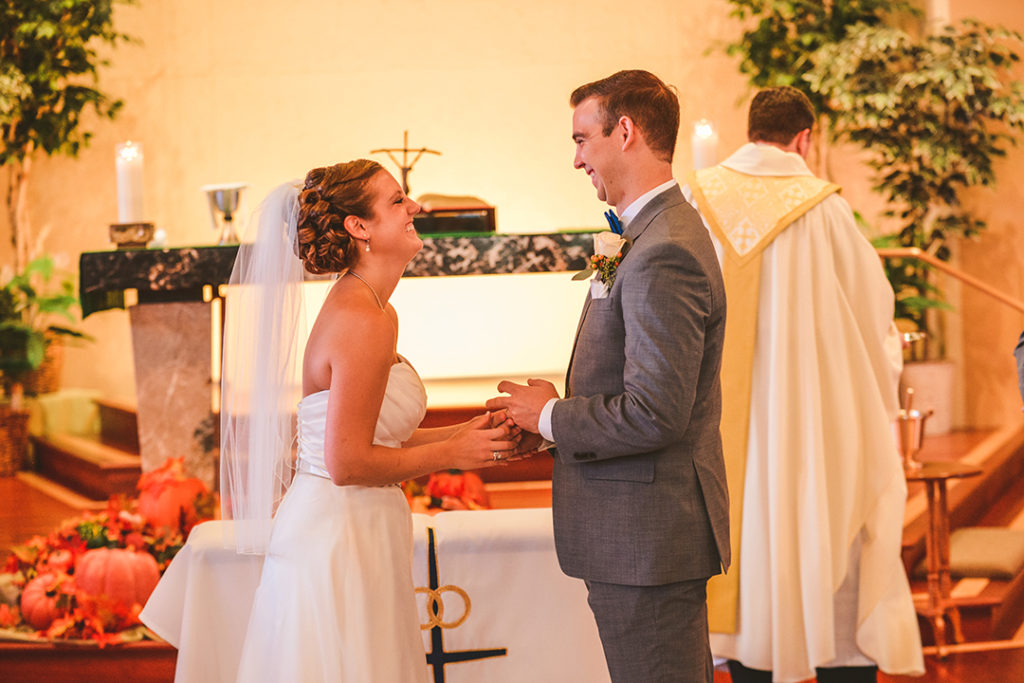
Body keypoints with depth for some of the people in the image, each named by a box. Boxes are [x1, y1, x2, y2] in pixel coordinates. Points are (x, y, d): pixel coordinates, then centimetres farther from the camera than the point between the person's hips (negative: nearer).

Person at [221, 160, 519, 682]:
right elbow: (348, 463, -21)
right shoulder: (364, 322, -18)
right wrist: (452, 453, -11)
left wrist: (471, 432, 6)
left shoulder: (358, 307, 12)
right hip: (339, 540, -10)